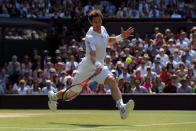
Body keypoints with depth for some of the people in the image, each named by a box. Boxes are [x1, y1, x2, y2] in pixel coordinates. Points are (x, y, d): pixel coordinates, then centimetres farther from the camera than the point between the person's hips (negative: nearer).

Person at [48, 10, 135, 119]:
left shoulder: (103, 29, -1)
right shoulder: (90, 37, -25)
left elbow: (108, 41, 22)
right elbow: (92, 56, -38)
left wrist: (121, 37, 7)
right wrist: (97, 65, -59)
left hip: (99, 66, 5)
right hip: (87, 66, -5)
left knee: (112, 81, -26)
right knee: (73, 92, 10)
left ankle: (121, 107, -45)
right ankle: (53, 96, 42)